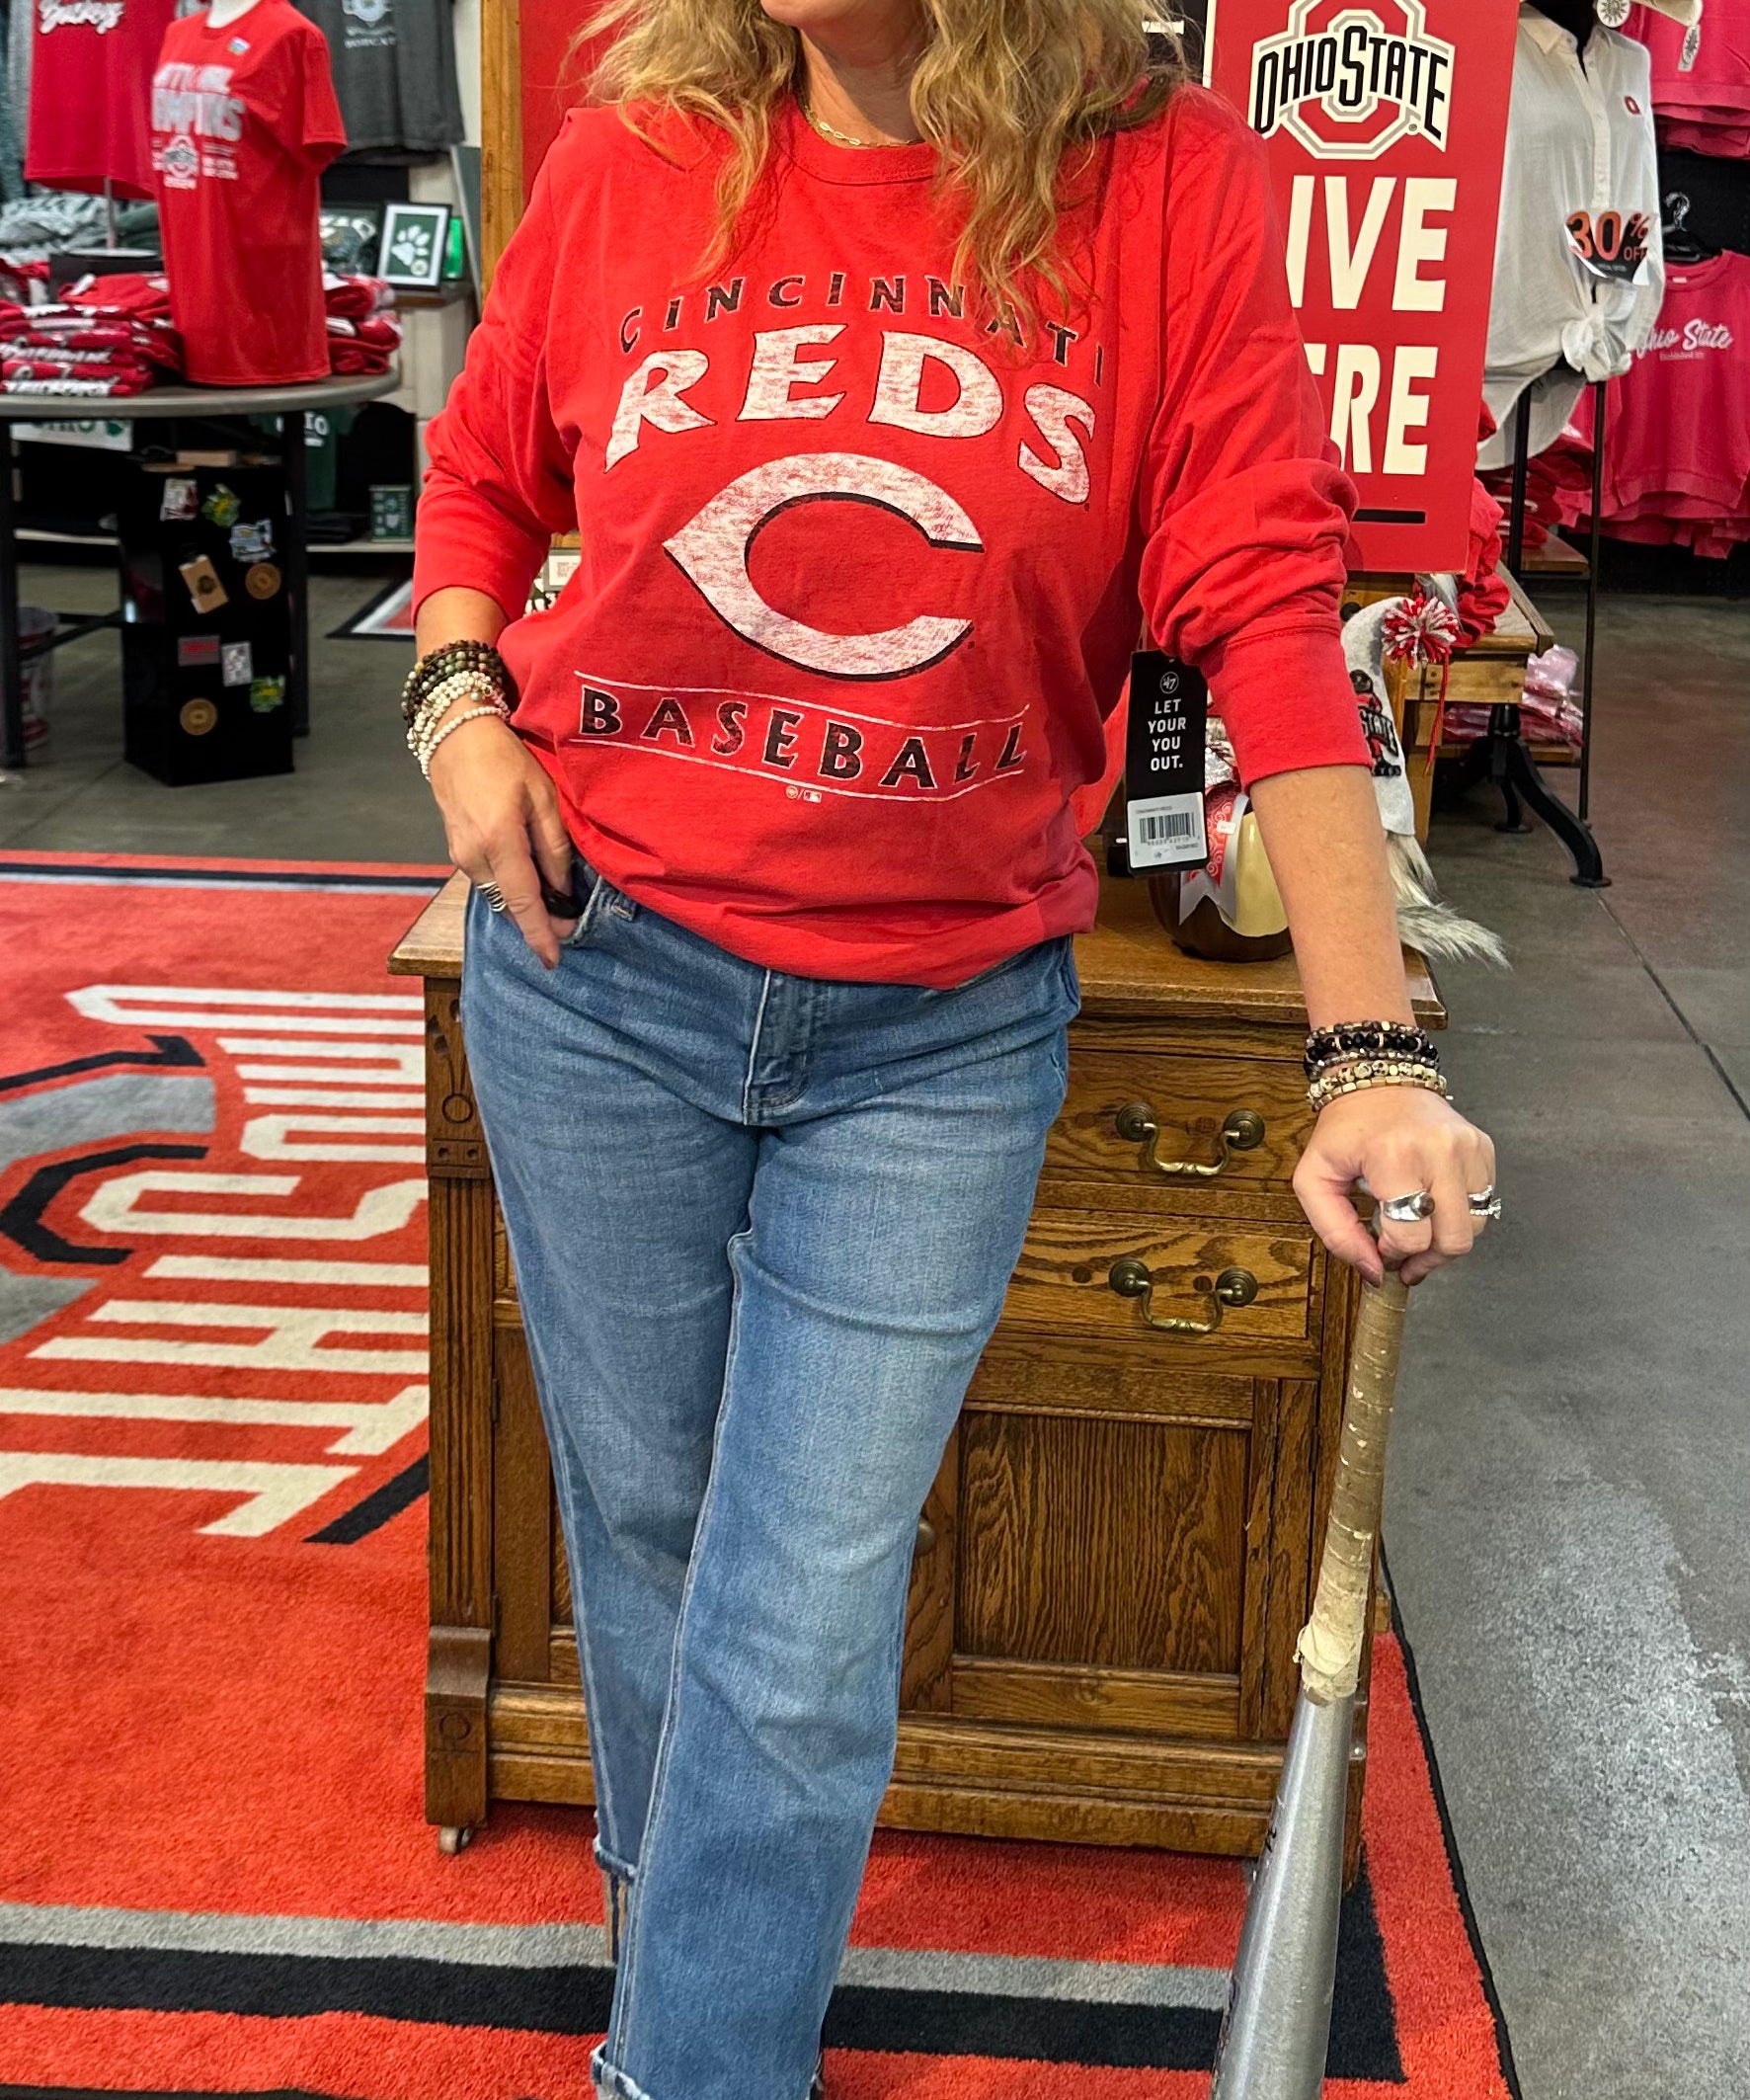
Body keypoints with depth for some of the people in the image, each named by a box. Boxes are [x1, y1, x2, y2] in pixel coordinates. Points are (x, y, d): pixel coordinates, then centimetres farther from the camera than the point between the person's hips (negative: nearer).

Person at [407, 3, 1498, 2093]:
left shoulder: (1172, 188, -8)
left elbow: (1265, 608, -12)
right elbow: (481, 473, 15)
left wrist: (1371, 1055, -18)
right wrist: (461, 702, -4)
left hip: (939, 1043, -2)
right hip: (597, 979, 2)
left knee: (801, 1653, 0)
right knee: (645, 1523, 18)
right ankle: (669, 1890, 47)